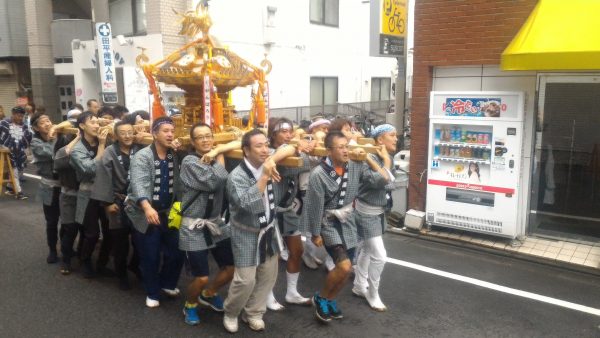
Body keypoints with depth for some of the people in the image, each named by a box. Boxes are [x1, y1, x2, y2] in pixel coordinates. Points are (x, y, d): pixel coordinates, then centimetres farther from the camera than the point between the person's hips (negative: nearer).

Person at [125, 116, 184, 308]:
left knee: (177, 254, 9)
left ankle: (167, 283, 37)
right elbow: (138, 184, -27)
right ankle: (152, 293, 28)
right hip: (145, 215, -4)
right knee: (150, 257, 5)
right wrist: (147, 207, -44)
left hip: (169, 213, 5)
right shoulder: (142, 156, -14)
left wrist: (182, 150, -13)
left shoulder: (176, 156, 4)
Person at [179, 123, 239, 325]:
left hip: (217, 223, 6)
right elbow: (214, 181, -24)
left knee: (232, 268, 9)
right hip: (194, 228, -6)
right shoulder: (189, 161, -12)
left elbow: (239, 144, -2)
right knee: (201, 278, -4)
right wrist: (220, 157, -10)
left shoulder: (215, 158, 7)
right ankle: (190, 305, 30)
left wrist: (218, 150, -15)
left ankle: (208, 294, 38)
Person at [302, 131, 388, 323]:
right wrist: (316, 234, -8)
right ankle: (321, 298, 8)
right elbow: (316, 206, -14)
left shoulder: (356, 167, -6)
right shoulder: (318, 174, -19)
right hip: (329, 223, -5)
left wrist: (367, 157, -11)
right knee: (344, 266, -17)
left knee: (346, 268, 10)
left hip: (348, 222, 6)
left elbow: (382, 181, -8)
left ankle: (330, 301, 34)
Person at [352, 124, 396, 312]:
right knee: (379, 256, -6)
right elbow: (381, 182, -29)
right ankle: (372, 295, 13)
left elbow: (391, 183, 9)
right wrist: (386, 161, -22)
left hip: (379, 211, 9)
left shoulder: (388, 158, 4)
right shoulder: (371, 158, -22)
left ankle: (359, 286, 35)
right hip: (367, 212, -9)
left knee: (367, 250, 20)